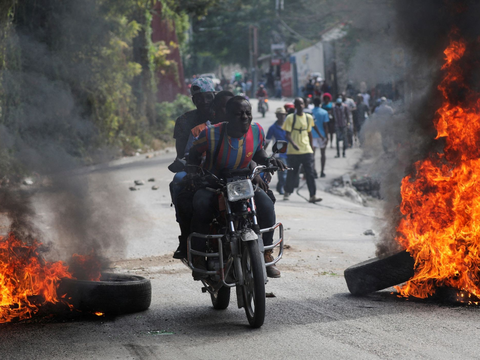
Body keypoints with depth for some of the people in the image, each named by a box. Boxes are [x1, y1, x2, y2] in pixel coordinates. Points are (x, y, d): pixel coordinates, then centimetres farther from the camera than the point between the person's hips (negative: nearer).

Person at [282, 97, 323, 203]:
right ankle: (287, 192, 25)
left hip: (307, 150, 3)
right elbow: (287, 134, -8)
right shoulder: (290, 118, -3)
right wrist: (293, 144, -24)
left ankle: (312, 196, -9)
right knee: (292, 173, 6)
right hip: (293, 151, -3)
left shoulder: (309, 118, 9)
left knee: (310, 173, -6)